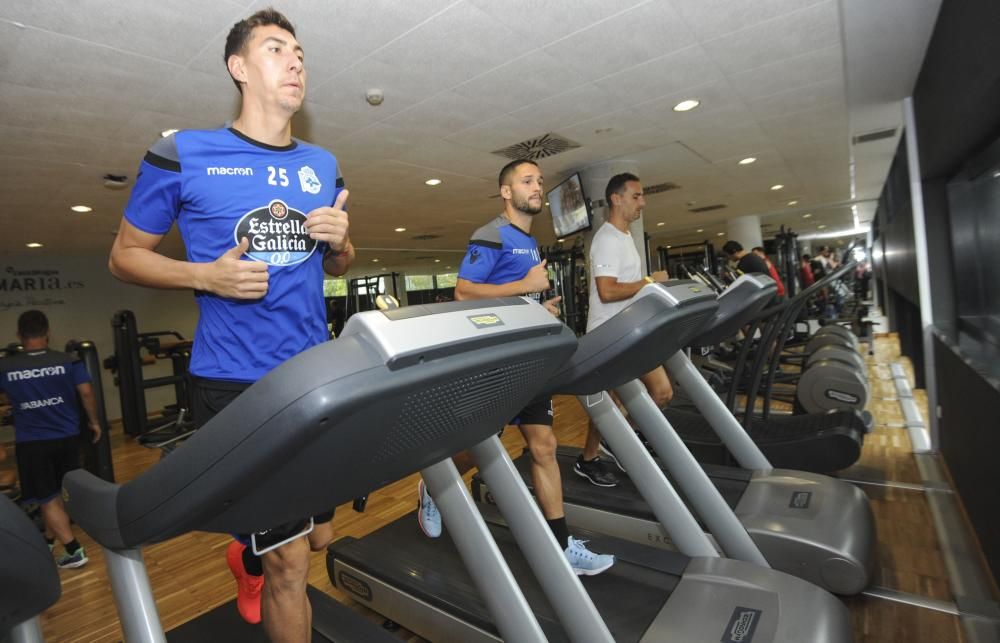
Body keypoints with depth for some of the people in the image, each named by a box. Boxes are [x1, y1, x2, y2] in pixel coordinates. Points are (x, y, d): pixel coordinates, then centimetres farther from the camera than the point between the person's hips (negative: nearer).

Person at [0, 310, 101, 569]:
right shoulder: (69, 361, -7)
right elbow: (87, 393, -9)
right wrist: (94, 422, 4)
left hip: (31, 443, -2)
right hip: (67, 437, 2)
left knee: (48, 499, 6)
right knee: (55, 493, 21)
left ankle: (74, 551, 6)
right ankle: (48, 541, 37)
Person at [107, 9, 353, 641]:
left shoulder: (323, 166, 9)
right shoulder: (183, 155, -3)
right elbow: (126, 255, 4)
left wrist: (340, 240, -6)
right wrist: (207, 275, -15)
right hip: (235, 382, -5)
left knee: (321, 535, 20)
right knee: (291, 563, -1)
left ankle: (250, 557, 52)